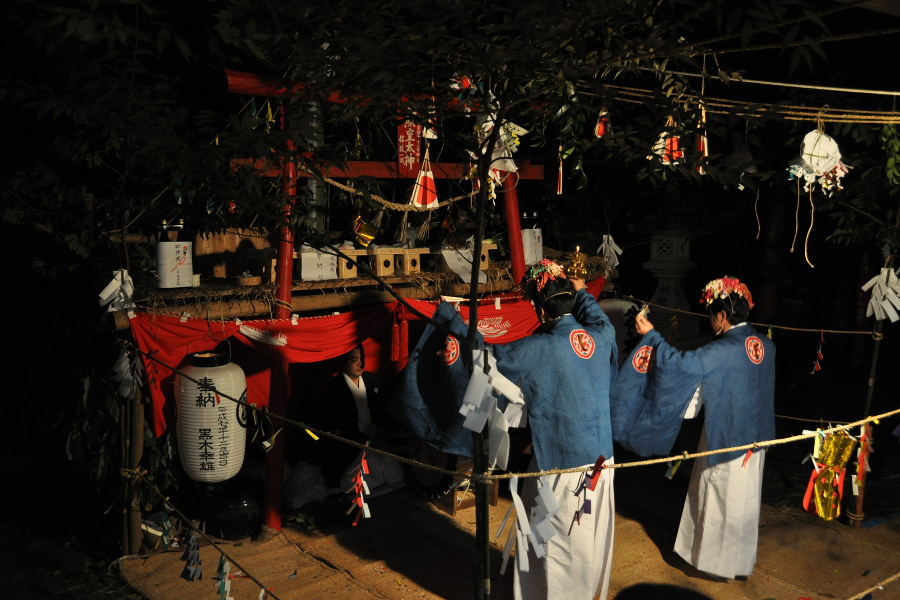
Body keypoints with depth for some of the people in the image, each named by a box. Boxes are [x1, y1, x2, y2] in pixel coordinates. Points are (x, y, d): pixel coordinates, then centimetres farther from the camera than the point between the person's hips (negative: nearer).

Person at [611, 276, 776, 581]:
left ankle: (720, 562, 25)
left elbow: (681, 364, -26)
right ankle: (741, 560, 35)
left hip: (726, 440, -7)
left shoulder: (722, 351, -25)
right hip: (755, 439, 7)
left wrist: (651, 335, -17)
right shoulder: (765, 345, -1)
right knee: (744, 501, 20)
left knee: (722, 502, 10)